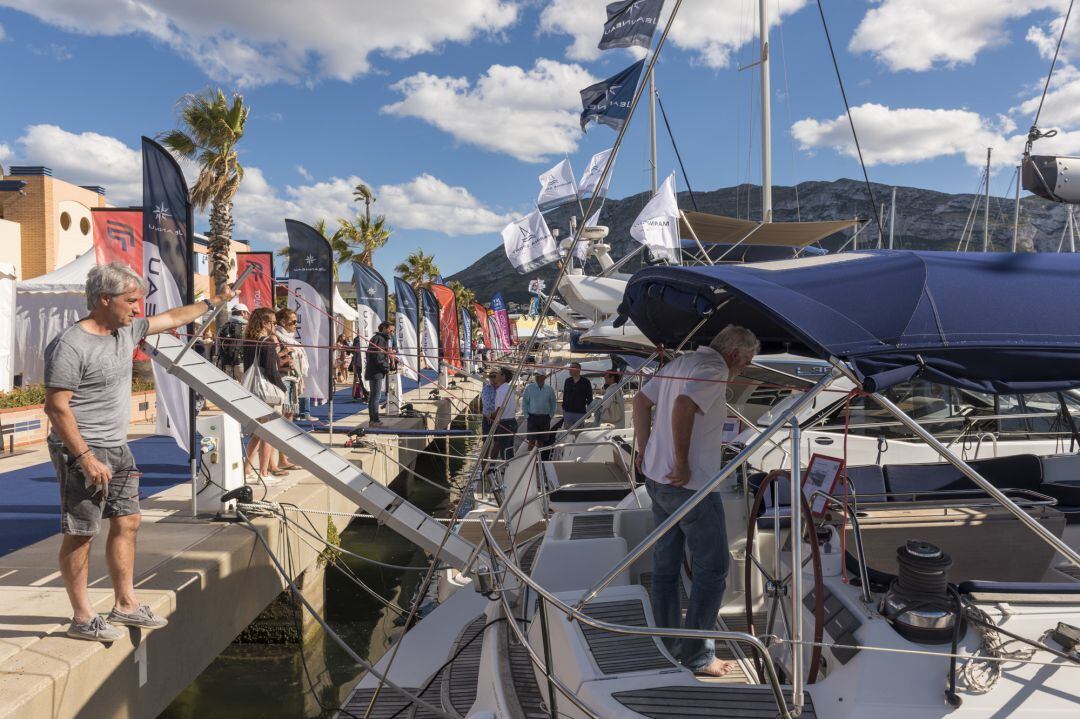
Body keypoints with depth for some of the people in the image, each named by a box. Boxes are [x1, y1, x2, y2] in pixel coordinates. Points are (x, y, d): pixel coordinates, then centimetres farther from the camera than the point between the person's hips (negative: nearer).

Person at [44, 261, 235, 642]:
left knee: (126, 523, 13)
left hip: (118, 449, 9)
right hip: (82, 452, -9)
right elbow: (56, 407, -20)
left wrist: (214, 301, 30)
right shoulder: (70, 346, -18)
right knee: (80, 533, 0)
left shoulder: (127, 331, 6)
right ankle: (82, 618, 12)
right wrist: (86, 458, -23)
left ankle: (125, 604, 25)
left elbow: (172, 318, 23)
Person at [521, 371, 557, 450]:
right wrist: (526, 415, -2)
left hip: (545, 418, 2)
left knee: (541, 441, 7)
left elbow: (553, 404, 12)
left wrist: (551, 415, 4)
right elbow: (524, 403, 4)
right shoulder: (529, 388, 1)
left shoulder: (549, 389, 5)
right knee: (532, 440, -7)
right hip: (532, 417, -2)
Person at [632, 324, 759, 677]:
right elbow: (683, 406, -30)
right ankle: (697, 656, 7)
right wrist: (682, 463, -22)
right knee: (712, 569, 2)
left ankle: (667, 644, 26)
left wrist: (645, 451, 17)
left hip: (656, 478, 9)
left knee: (665, 565, 15)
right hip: (692, 486, -9)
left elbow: (642, 400, 18)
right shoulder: (715, 369, -13)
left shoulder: (681, 362, 13)